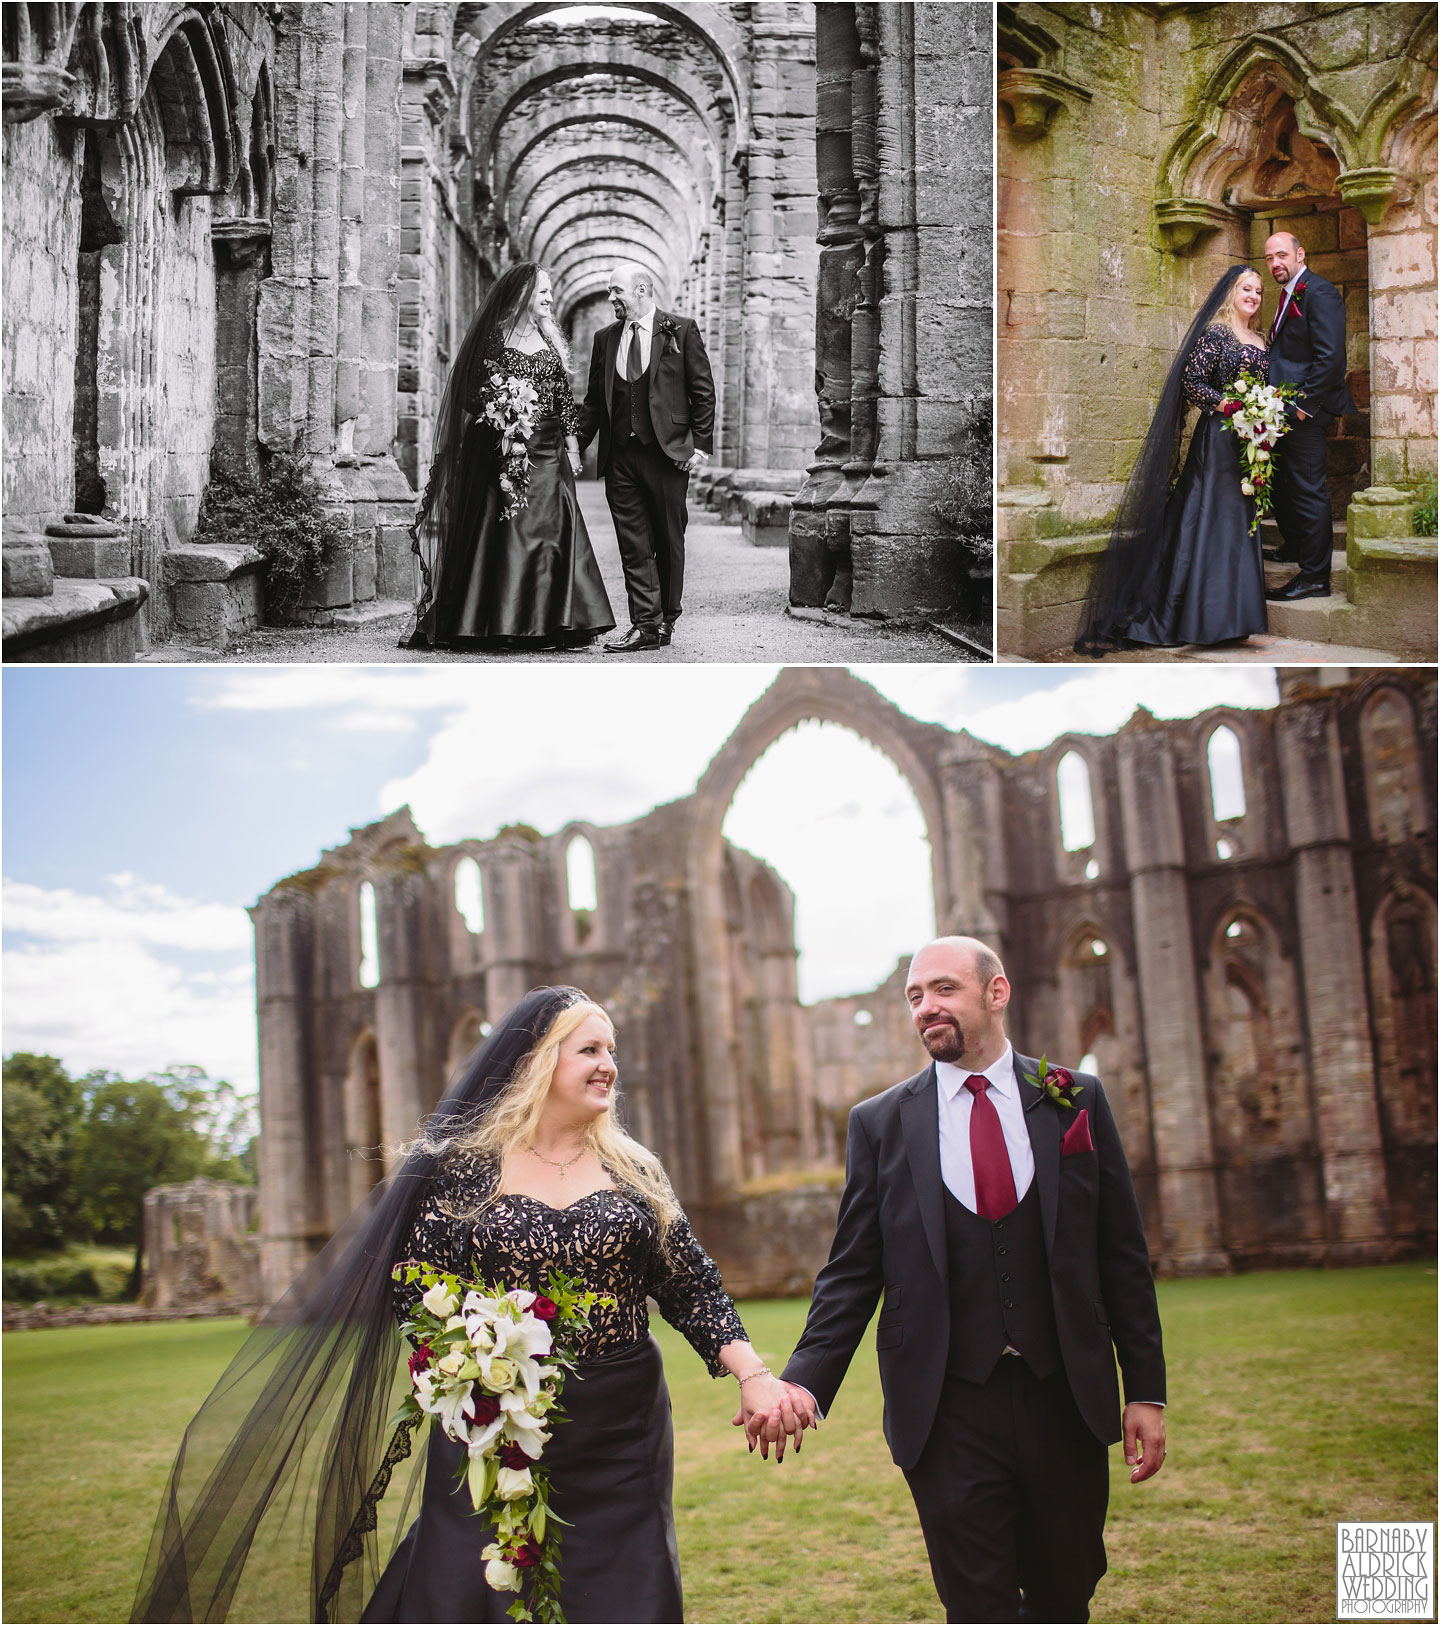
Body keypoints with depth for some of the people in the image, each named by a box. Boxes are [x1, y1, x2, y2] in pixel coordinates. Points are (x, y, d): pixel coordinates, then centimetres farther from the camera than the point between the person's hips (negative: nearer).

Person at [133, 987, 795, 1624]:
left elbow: (692, 1288, 6)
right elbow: (416, 1289, -2)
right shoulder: (466, 1167, -1)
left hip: (618, 1442, 3)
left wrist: (753, 1374, -6)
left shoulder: (635, 1172, 8)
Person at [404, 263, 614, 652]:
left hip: (547, 450, 5)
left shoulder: (550, 340, 16)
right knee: (503, 530, -6)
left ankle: (547, 622, 3)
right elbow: (476, 393, 0)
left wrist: (572, 448, 10)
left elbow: (565, 397, 15)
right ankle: (500, 623, -3)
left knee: (550, 529, -1)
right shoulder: (496, 336, 1)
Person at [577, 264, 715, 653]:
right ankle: (646, 624, -1)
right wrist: (577, 444, 6)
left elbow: (703, 391, 0)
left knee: (669, 541, 5)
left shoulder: (681, 330, 1)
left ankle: (666, 620, 16)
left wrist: (701, 444, -7)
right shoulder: (605, 338, 13)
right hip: (620, 456, 3)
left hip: (668, 452, -3)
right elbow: (594, 400, 15)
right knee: (633, 544, -1)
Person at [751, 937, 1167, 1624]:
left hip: (1064, 1404, 1)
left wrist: (1146, 1389, 2)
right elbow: (851, 1275, 2)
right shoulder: (879, 1122, 3)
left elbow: (1123, 1257, 6)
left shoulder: (1077, 1101, 5)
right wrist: (805, 1381, -13)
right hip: (948, 1414, -1)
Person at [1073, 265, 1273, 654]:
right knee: (1211, 518, -8)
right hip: (1218, 439, -8)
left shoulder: (1259, 340, 16)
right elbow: (1191, 382, -13)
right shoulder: (1216, 334, -6)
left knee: (1241, 524, 7)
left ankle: (1230, 616, 10)